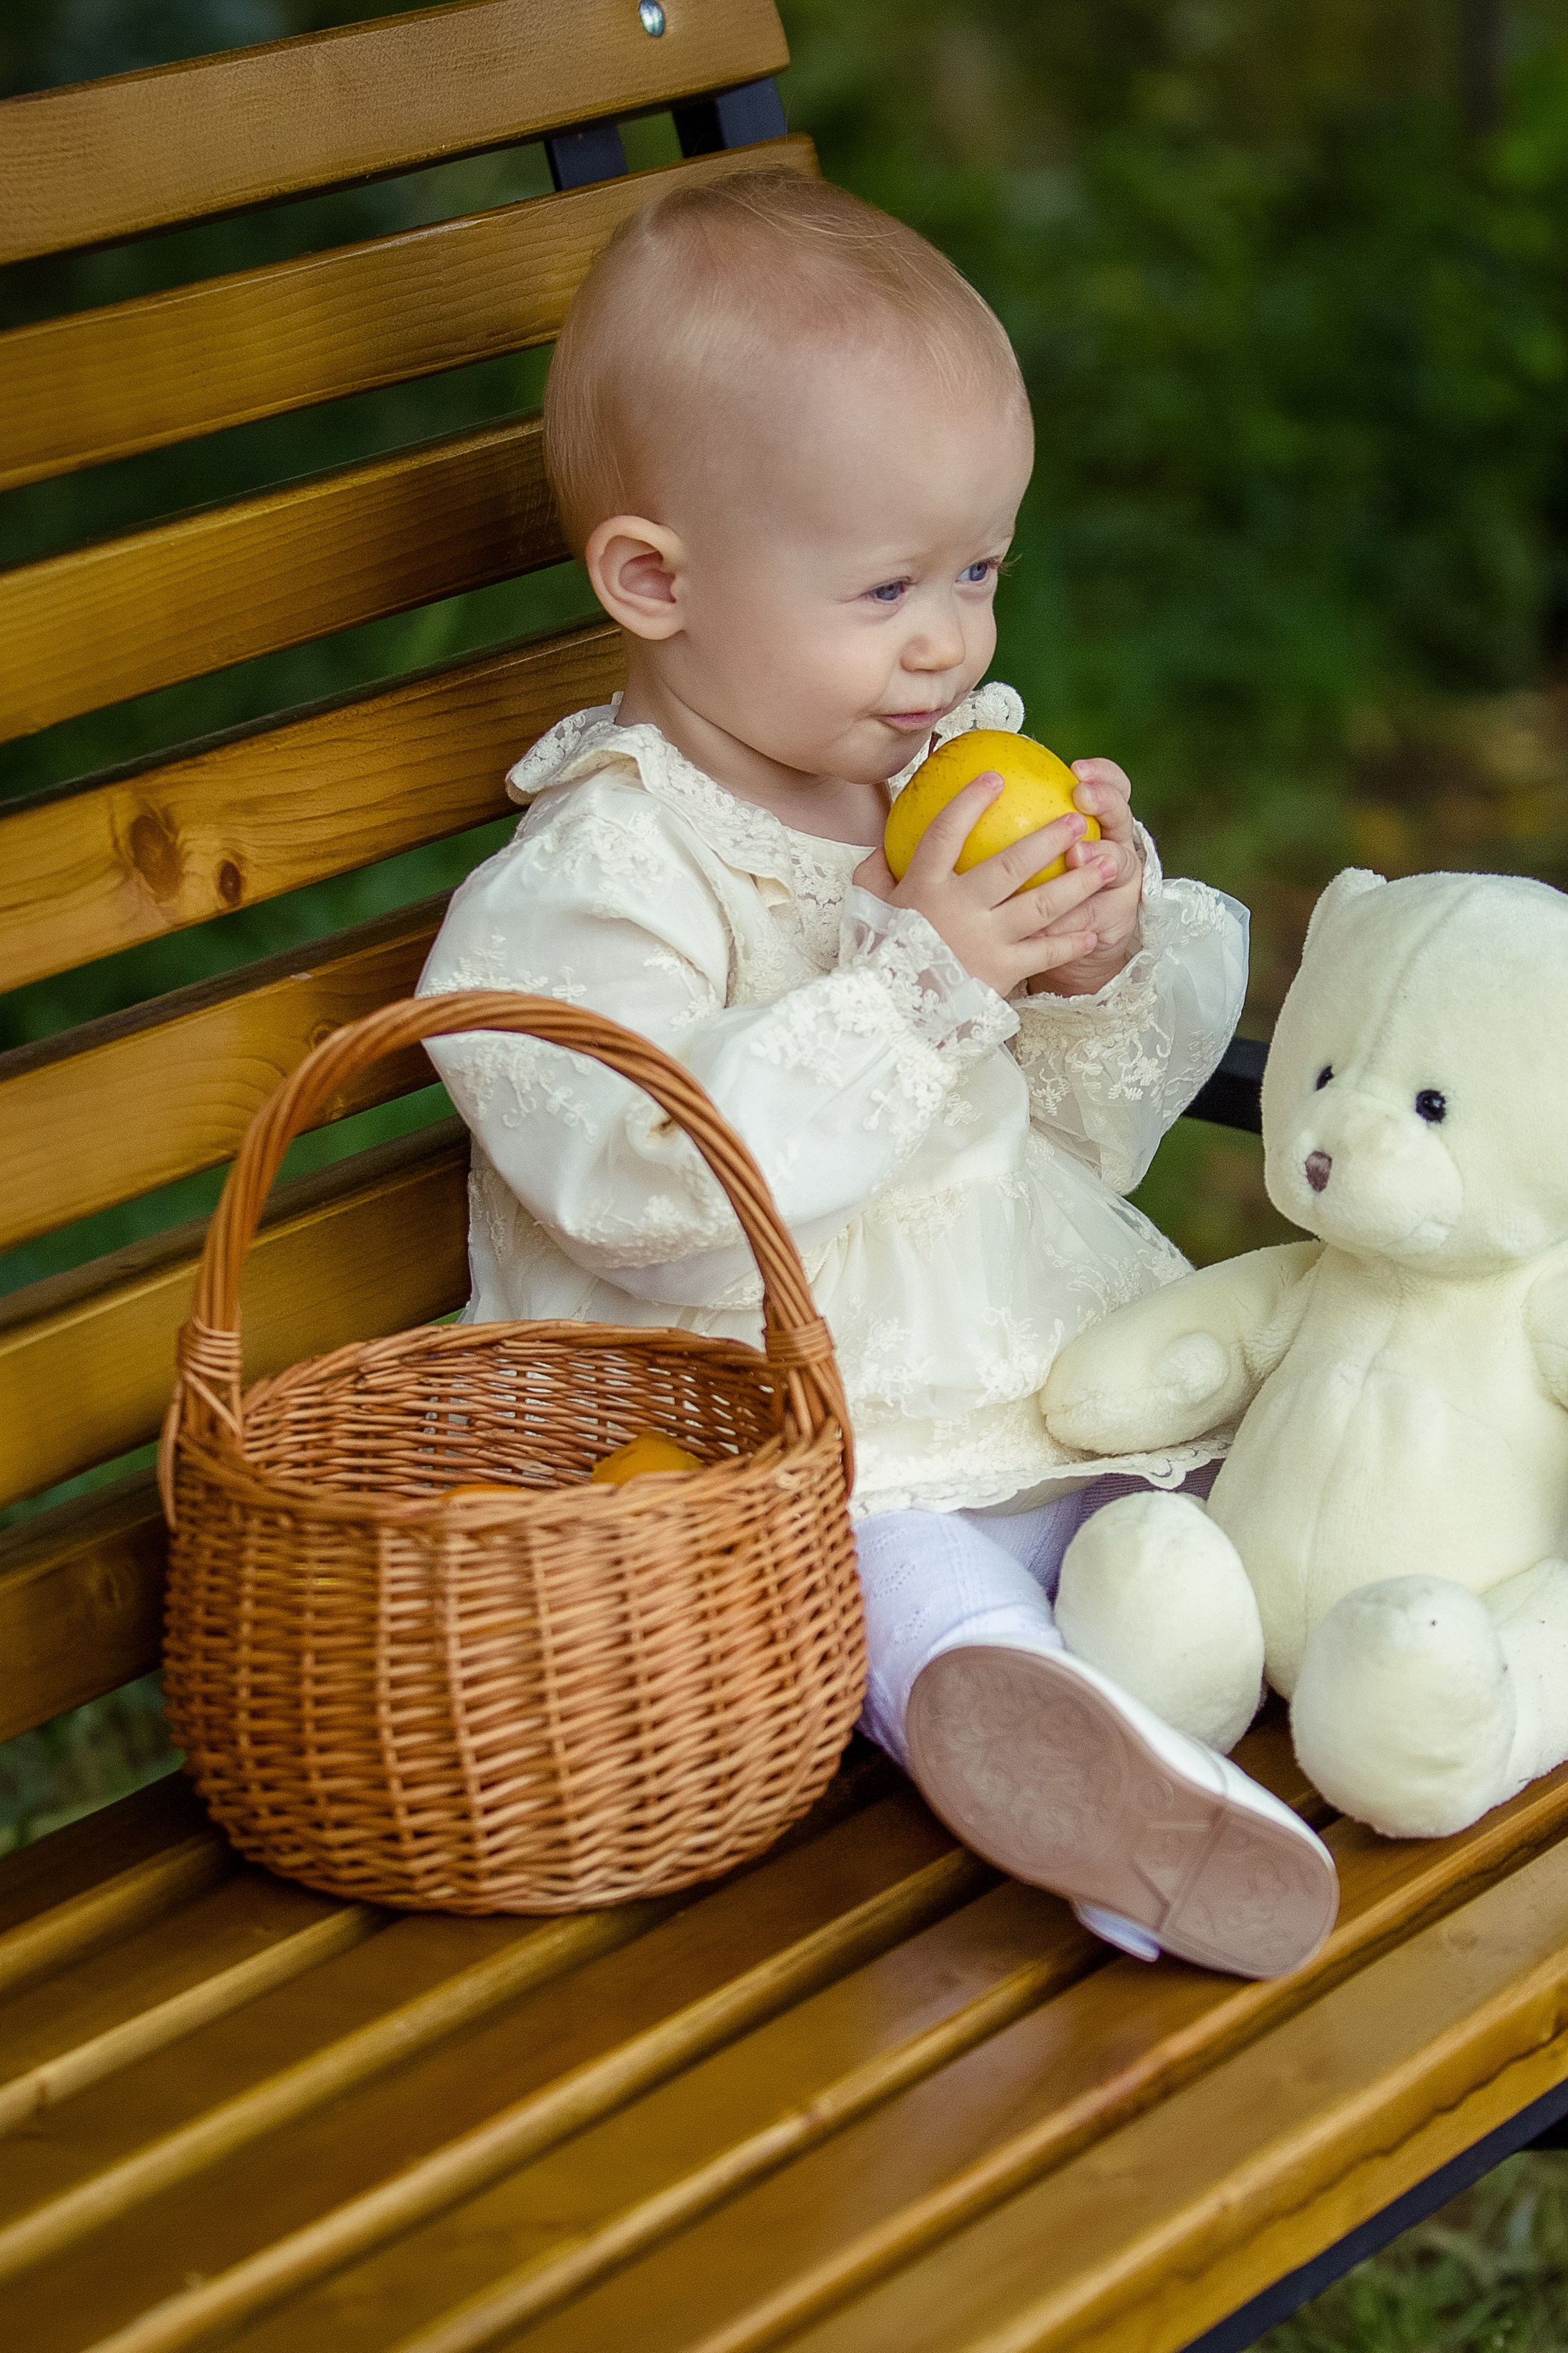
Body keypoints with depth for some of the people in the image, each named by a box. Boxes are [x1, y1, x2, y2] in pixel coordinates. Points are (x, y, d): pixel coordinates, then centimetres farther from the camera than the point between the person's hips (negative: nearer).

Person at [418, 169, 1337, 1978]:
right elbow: (659, 1195, -24)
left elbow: (1089, 1137, 16)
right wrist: (923, 980, -24)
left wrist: (1111, 969, -7)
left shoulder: (977, 780, 11)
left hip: (1058, 1380, 8)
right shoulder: (590, 881, -9)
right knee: (903, 1582, -33)